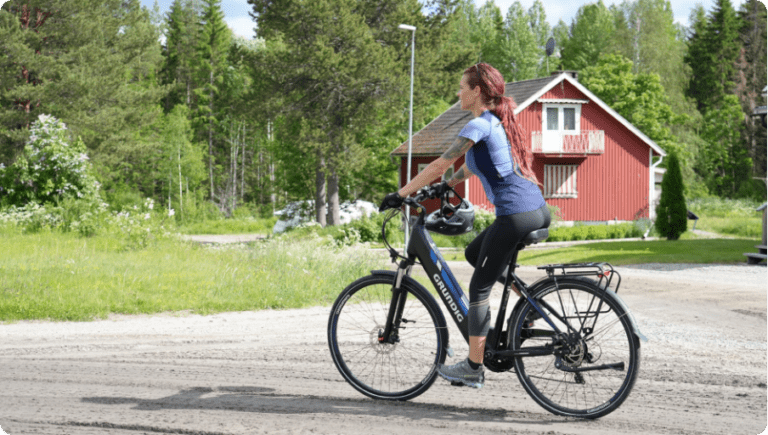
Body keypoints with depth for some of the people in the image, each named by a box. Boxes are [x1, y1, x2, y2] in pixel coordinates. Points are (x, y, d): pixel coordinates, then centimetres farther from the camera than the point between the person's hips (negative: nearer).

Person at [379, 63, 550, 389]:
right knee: (474, 254, 25)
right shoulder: (500, 121, 18)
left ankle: (473, 368, 5)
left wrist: (400, 194, -2)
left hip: (516, 215, -9)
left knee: (479, 287, 0)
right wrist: (446, 186, 32)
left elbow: (440, 165, -9)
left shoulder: (479, 125, -10)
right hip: (538, 210, 9)